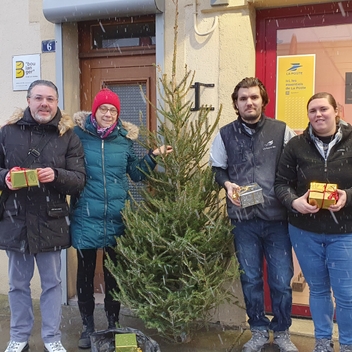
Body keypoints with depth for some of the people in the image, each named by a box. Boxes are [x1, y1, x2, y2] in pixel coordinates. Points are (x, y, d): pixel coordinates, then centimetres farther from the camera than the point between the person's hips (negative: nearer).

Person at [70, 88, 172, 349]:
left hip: (116, 218, 2)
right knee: (85, 273, 8)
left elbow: (137, 174, 10)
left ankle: (113, 324, 30)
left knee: (114, 273, 13)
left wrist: (153, 156, -3)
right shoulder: (79, 134, -3)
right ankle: (88, 326, 25)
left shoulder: (126, 138, 4)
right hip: (86, 217, -2)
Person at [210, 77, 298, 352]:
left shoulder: (282, 131, 0)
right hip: (243, 220, 1)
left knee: (282, 281, 5)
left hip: (277, 219, -1)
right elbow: (216, 169, 11)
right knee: (250, 280, 12)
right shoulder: (225, 135, 5)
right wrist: (228, 184, -8)